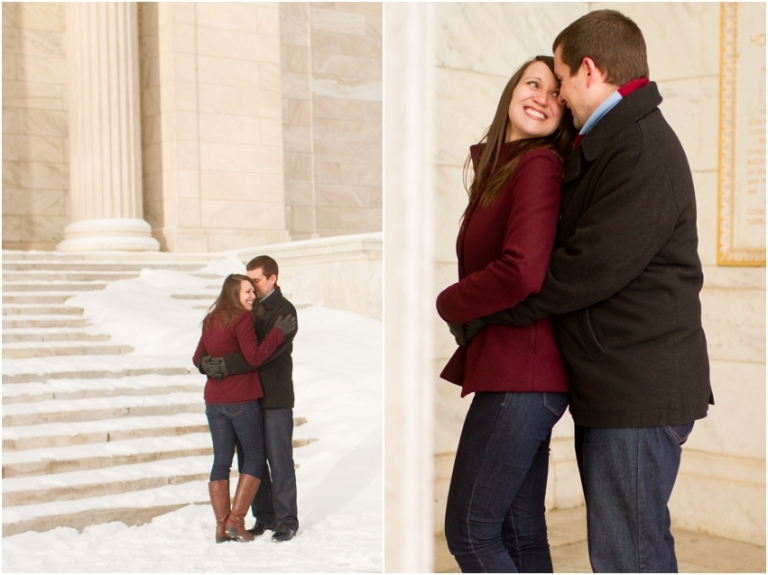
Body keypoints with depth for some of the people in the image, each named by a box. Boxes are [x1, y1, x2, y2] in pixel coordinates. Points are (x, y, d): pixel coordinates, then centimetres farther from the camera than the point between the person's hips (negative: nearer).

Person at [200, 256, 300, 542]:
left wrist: (228, 364, -27)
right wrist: (210, 361, -7)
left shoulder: (284, 311, -8)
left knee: (279, 460, 0)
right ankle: (264, 516, 20)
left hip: (276, 396, -6)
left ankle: (287, 520, 10)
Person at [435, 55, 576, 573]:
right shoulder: (496, 167, 15)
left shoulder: (540, 165, -13)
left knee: (470, 532, -1)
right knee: (520, 532, 14)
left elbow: (522, 273, -23)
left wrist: (447, 304, -8)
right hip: (517, 372, 9)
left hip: (518, 370, -9)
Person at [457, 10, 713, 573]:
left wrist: (477, 314, -12)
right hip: (614, 384, 10)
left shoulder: (642, 151, -17)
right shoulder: (606, 147, 19)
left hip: (639, 389, -10)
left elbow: (587, 268, -21)